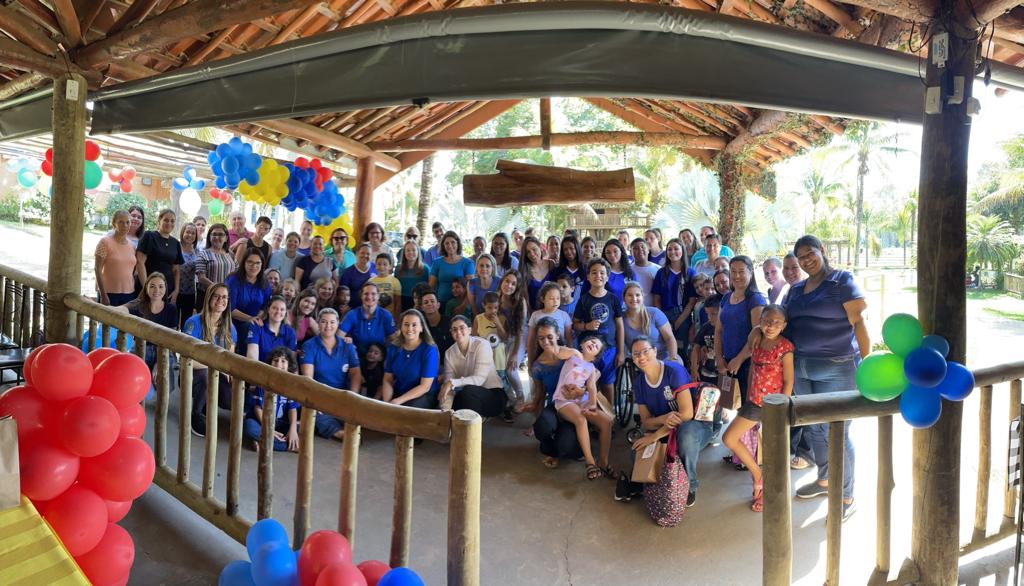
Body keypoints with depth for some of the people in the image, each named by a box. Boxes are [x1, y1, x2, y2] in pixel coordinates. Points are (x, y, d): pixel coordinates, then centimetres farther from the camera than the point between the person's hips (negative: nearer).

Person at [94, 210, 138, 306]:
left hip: (129, 294, 5)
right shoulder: (105, 242, -5)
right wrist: (103, 294, -13)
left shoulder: (132, 245, 10)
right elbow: (98, 270, -8)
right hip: (109, 293, -5)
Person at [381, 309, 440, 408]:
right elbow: (388, 380, 3)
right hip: (398, 392, 4)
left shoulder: (429, 350, -12)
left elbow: (425, 387, -14)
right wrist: (387, 403, -16)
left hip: (424, 396, -4)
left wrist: (398, 401, -21)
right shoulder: (393, 348, 3)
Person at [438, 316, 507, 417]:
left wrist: (452, 383, -35)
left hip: (493, 394, -4)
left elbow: (479, 379, -24)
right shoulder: (449, 353, -1)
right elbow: (448, 386, -10)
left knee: (468, 391, -33)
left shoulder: (482, 344, -15)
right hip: (465, 397, 4)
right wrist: (445, 411, -25)